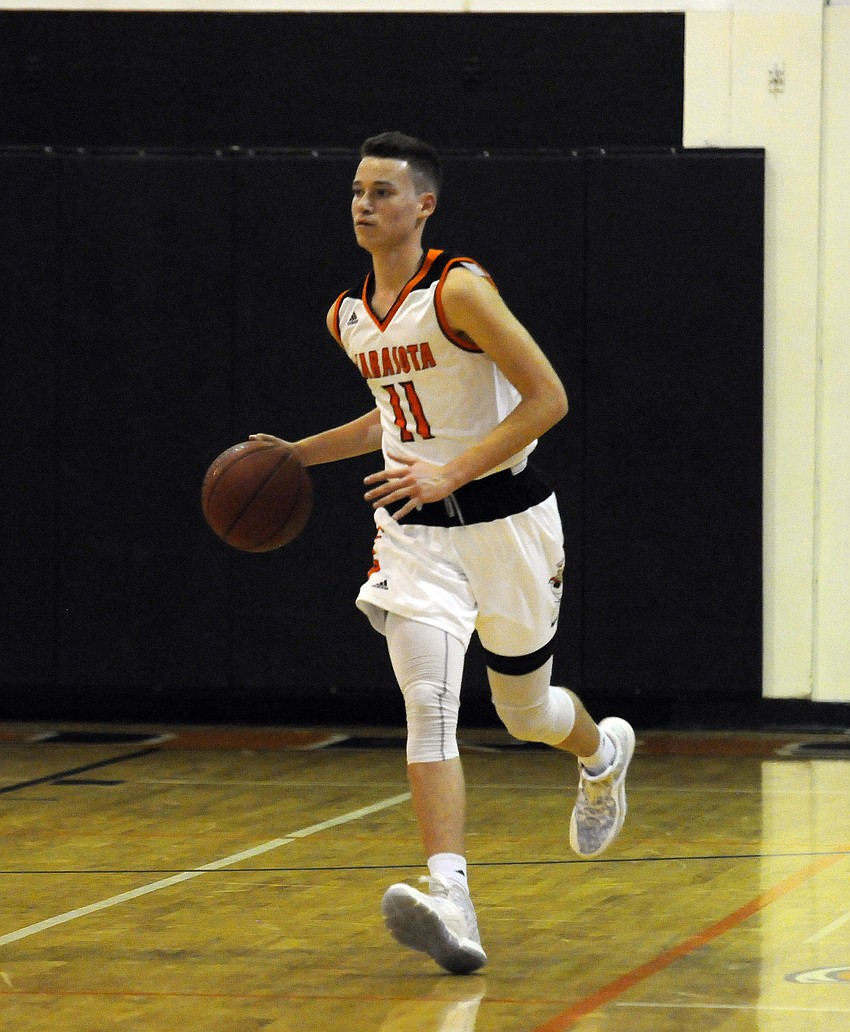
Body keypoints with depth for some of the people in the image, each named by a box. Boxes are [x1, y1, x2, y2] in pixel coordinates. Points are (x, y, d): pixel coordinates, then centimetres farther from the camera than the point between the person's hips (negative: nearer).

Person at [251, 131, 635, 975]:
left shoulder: (459, 290, -17)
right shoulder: (348, 317, 6)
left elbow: (548, 398, -19)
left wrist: (450, 472, -26)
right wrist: (295, 454, 14)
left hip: (503, 518, -4)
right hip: (414, 528, 4)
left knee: (525, 708, 14)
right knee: (428, 706, -16)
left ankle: (603, 755, 51)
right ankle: (448, 899, -27)